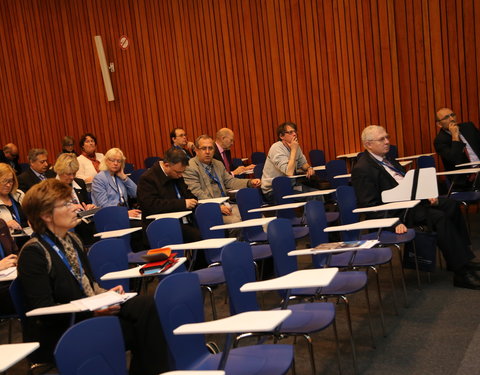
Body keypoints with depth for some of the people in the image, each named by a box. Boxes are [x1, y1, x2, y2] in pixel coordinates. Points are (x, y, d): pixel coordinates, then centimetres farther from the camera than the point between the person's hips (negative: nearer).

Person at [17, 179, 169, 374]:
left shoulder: (72, 239, 13)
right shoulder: (33, 252, -13)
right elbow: (43, 311, -17)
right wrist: (91, 311, -27)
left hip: (93, 310, 8)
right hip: (59, 333, -8)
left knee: (145, 306, -17)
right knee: (140, 330, -25)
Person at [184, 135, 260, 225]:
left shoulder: (218, 164, 20)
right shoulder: (190, 168, -6)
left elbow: (229, 181, 21)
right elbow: (197, 193, -15)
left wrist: (250, 183, 3)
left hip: (225, 205, 8)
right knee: (235, 221, -29)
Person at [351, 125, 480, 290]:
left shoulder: (386, 159, 17)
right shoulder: (362, 169, -13)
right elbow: (371, 207, -19)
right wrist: (395, 222, -29)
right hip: (394, 211, -9)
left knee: (451, 205, -5)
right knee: (440, 217, -24)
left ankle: (463, 257, 2)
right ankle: (462, 273, -18)